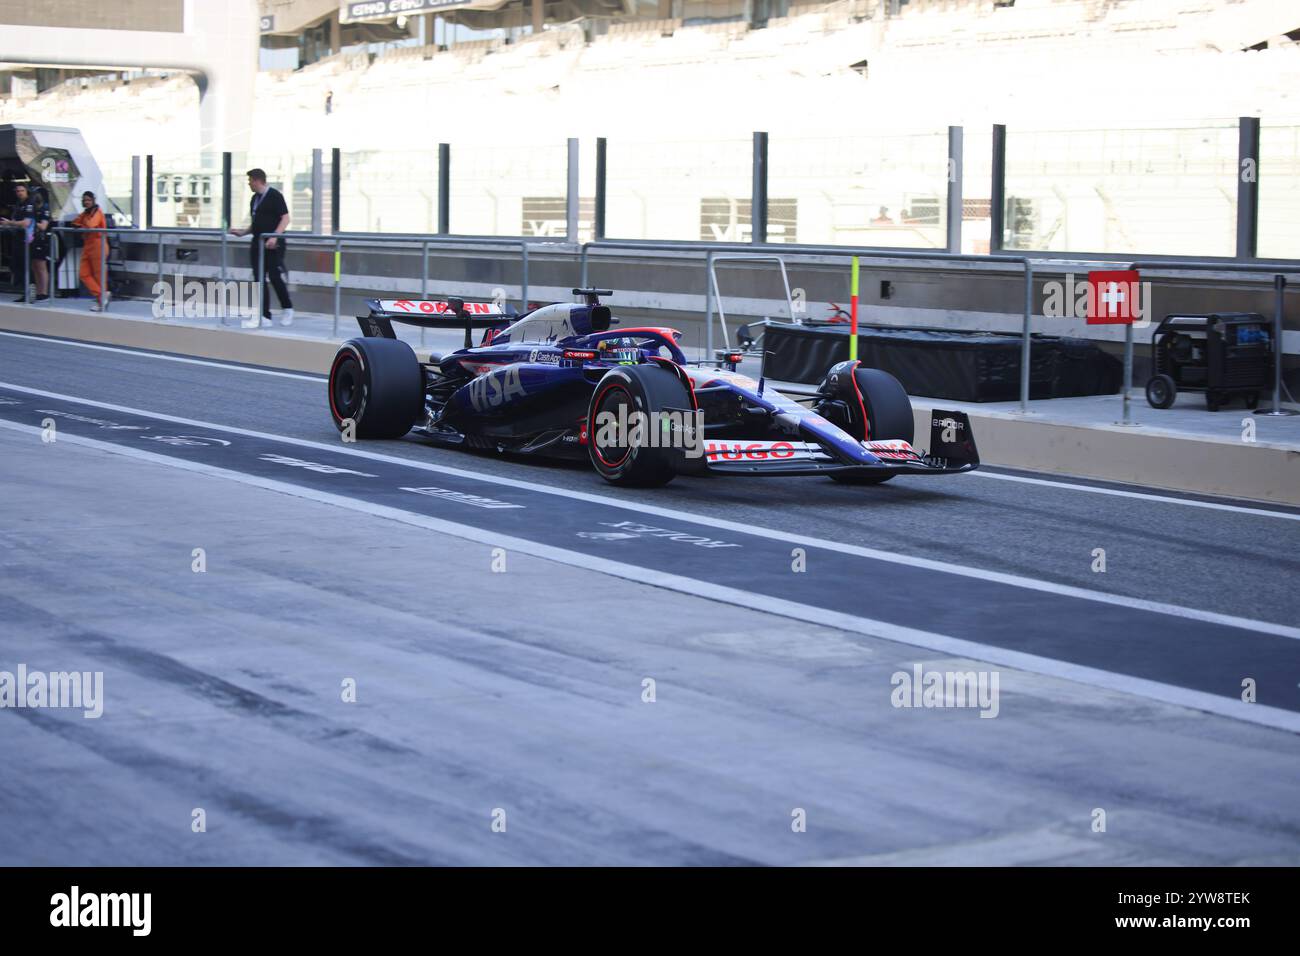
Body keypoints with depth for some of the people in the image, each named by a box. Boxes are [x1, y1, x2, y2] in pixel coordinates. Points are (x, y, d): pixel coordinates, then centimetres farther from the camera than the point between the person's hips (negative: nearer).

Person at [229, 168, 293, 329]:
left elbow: (285, 218, -13)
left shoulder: (274, 196, -8)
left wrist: (275, 236, -23)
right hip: (258, 243, 8)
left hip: (273, 245, -8)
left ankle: (287, 309, 12)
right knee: (259, 280, 3)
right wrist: (243, 232, 10)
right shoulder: (255, 199, 15)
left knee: (275, 277, -6)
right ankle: (264, 316, 3)